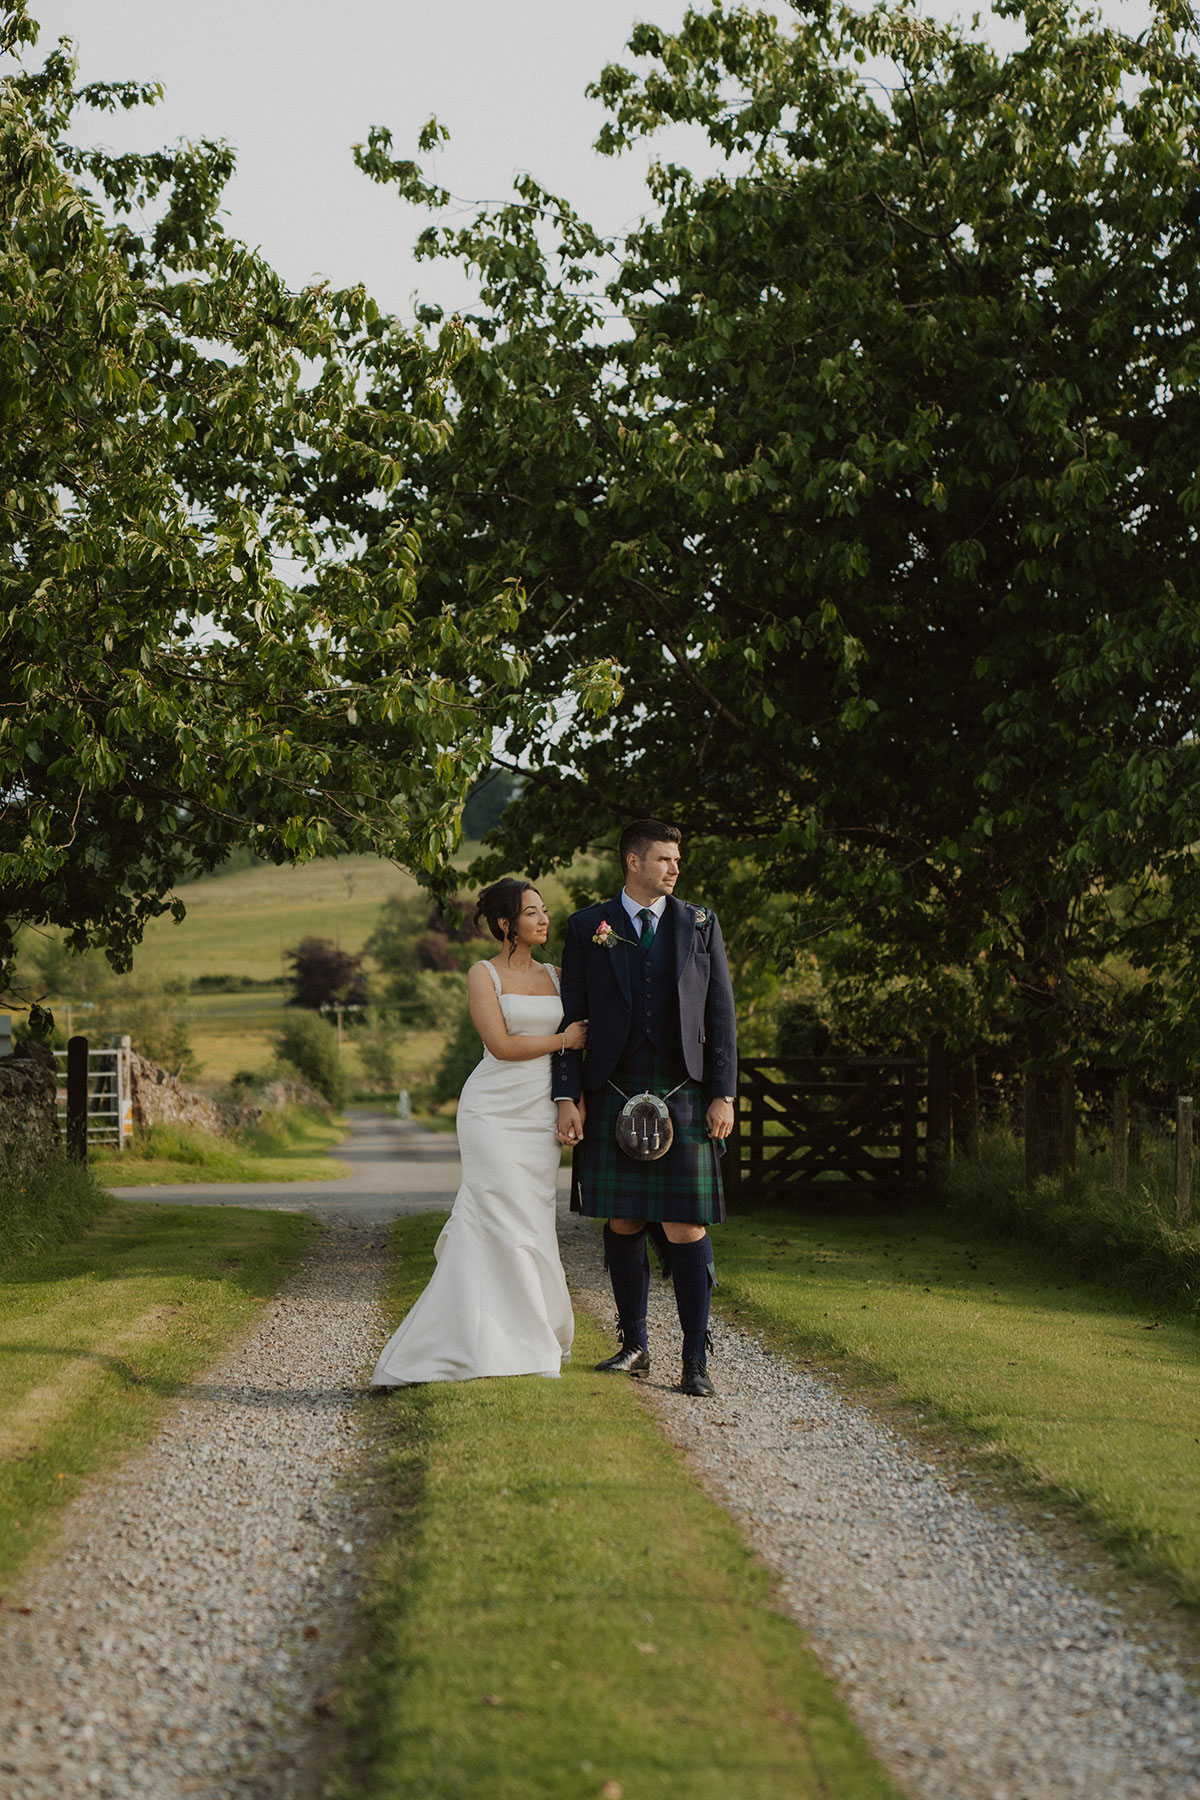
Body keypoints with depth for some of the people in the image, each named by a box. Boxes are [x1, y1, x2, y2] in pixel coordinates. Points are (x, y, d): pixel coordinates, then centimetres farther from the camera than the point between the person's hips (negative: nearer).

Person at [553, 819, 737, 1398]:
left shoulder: (700, 925, 8)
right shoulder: (587, 928, 6)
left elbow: (720, 1015, 7)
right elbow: (569, 1018, 5)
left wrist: (723, 1095, 0)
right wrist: (567, 1098, -3)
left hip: (683, 1095, 0)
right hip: (612, 1097, 1)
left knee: (686, 1227, -5)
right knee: (623, 1223, 6)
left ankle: (695, 1360, -2)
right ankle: (634, 1345, 20)